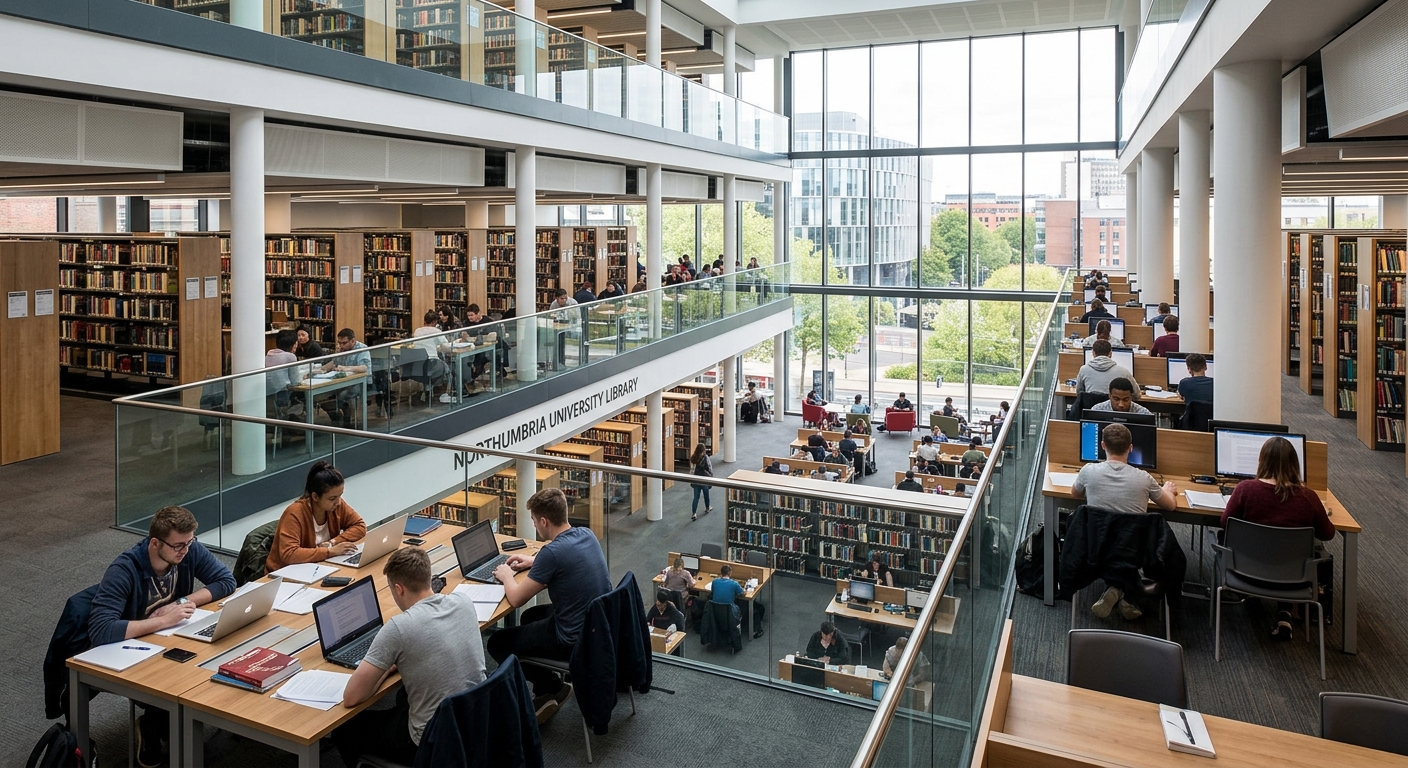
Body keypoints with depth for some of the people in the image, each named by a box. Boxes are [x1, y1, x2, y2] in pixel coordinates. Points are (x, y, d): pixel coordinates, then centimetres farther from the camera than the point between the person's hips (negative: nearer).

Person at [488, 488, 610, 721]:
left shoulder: (552, 552, -25)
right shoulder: (587, 534, -1)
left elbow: (515, 599, -15)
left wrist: (506, 576, 4)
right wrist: (533, 561, 22)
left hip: (575, 640, -8)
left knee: (497, 644, 8)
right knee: (531, 616, 31)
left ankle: (552, 687, 14)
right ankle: (545, 693, 29)